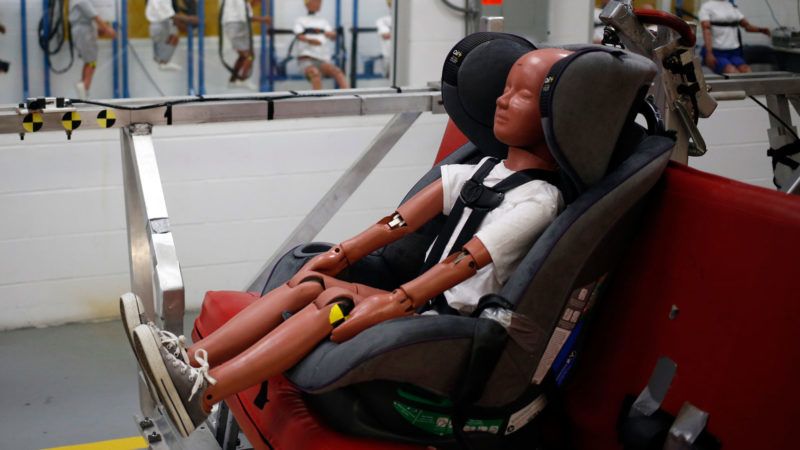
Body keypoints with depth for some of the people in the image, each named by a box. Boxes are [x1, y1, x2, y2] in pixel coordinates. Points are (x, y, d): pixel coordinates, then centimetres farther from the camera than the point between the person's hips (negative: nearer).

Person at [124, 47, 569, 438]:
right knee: (309, 283, -9)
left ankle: (203, 392, -36)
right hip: (423, 297, 8)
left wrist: (393, 303, -31)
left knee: (332, 303, -25)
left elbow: (466, 262, -23)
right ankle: (190, 358, -21)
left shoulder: (537, 199, -12)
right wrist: (344, 253, -2)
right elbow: (409, 218, 7)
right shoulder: (480, 171, 14)